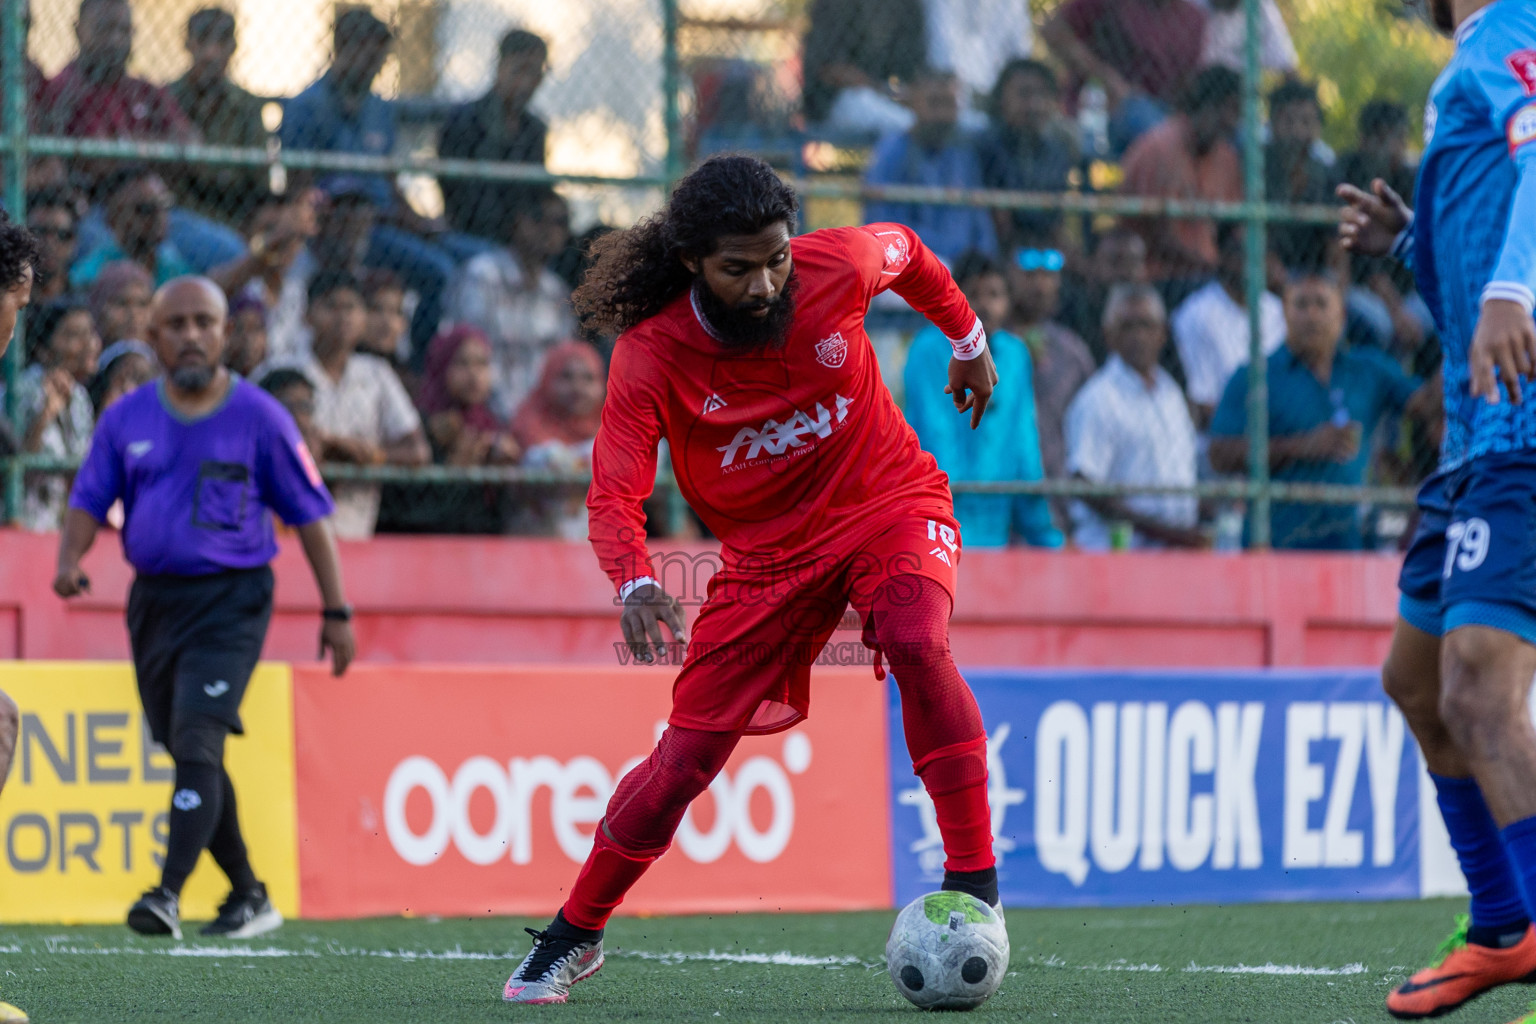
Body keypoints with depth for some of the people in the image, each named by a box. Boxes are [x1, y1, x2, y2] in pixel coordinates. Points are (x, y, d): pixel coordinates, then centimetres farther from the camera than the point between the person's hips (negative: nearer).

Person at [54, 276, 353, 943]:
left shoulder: (258, 416, -3)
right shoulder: (126, 418, 6)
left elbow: (308, 513, 1)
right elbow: (90, 500, 9)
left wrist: (336, 612, -2)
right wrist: (70, 560, -13)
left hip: (230, 601, -5)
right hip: (153, 599, 5)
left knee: (197, 742, -20)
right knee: (192, 759, 12)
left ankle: (169, 895, -28)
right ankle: (249, 898, 25)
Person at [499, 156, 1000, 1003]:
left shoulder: (837, 267, -18)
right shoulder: (649, 354, -22)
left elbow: (905, 252, 7)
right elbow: (613, 495, -24)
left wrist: (968, 339, 21)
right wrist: (634, 585, -44)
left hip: (890, 505, 0)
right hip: (766, 554, 0)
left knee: (916, 644, -33)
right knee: (685, 757, -4)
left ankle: (973, 881, -25)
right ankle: (572, 938, 18)